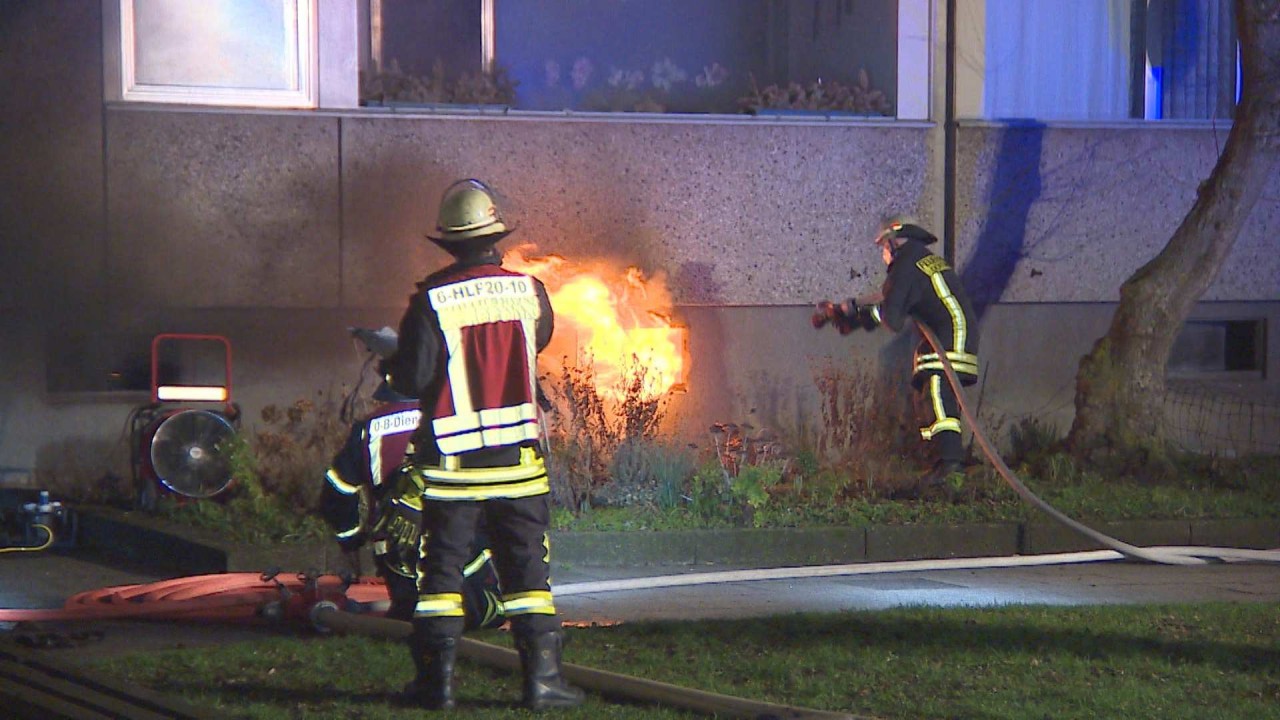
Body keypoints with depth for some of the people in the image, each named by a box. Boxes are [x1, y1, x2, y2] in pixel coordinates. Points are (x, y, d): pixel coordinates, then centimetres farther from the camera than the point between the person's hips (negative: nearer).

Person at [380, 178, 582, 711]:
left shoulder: (431, 301, -12)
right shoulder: (529, 292, -4)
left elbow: (411, 380, -11)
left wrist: (391, 366, 10)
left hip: (451, 461, -1)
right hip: (519, 457, 1)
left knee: (441, 566, 8)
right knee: (528, 568, 7)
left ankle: (436, 679, 7)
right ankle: (542, 677, 2)